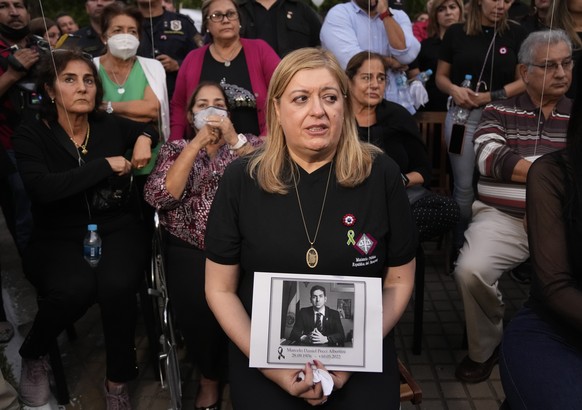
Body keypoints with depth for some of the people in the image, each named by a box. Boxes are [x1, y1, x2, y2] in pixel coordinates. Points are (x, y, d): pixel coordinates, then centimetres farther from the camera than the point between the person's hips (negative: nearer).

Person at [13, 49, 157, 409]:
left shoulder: (112, 126, 4)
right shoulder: (32, 136, -4)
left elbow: (149, 127, 27)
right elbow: (43, 188, -23)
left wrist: (144, 138, 2)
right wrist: (107, 164, -17)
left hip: (117, 229, 2)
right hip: (59, 238, -1)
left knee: (117, 284, -31)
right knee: (75, 288, -33)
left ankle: (118, 380, -5)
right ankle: (34, 354, 4)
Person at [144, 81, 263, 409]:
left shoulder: (248, 143, 14)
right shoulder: (177, 149, 13)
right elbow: (158, 197, -7)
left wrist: (232, 138, -11)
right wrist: (198, 142, -8)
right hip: (190, 250, 0)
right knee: (198, 297, -28)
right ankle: (210, 375, 2)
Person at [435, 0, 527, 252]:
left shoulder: (516, 33, 5)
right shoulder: (456, 33, 4)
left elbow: (524, 80, 2)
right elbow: (441, 77, 8)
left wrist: (490, 96, -13)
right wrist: (453, 89, -14)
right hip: (463, 115, -1)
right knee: (464, 185, 3)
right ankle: (460, 248, 16)